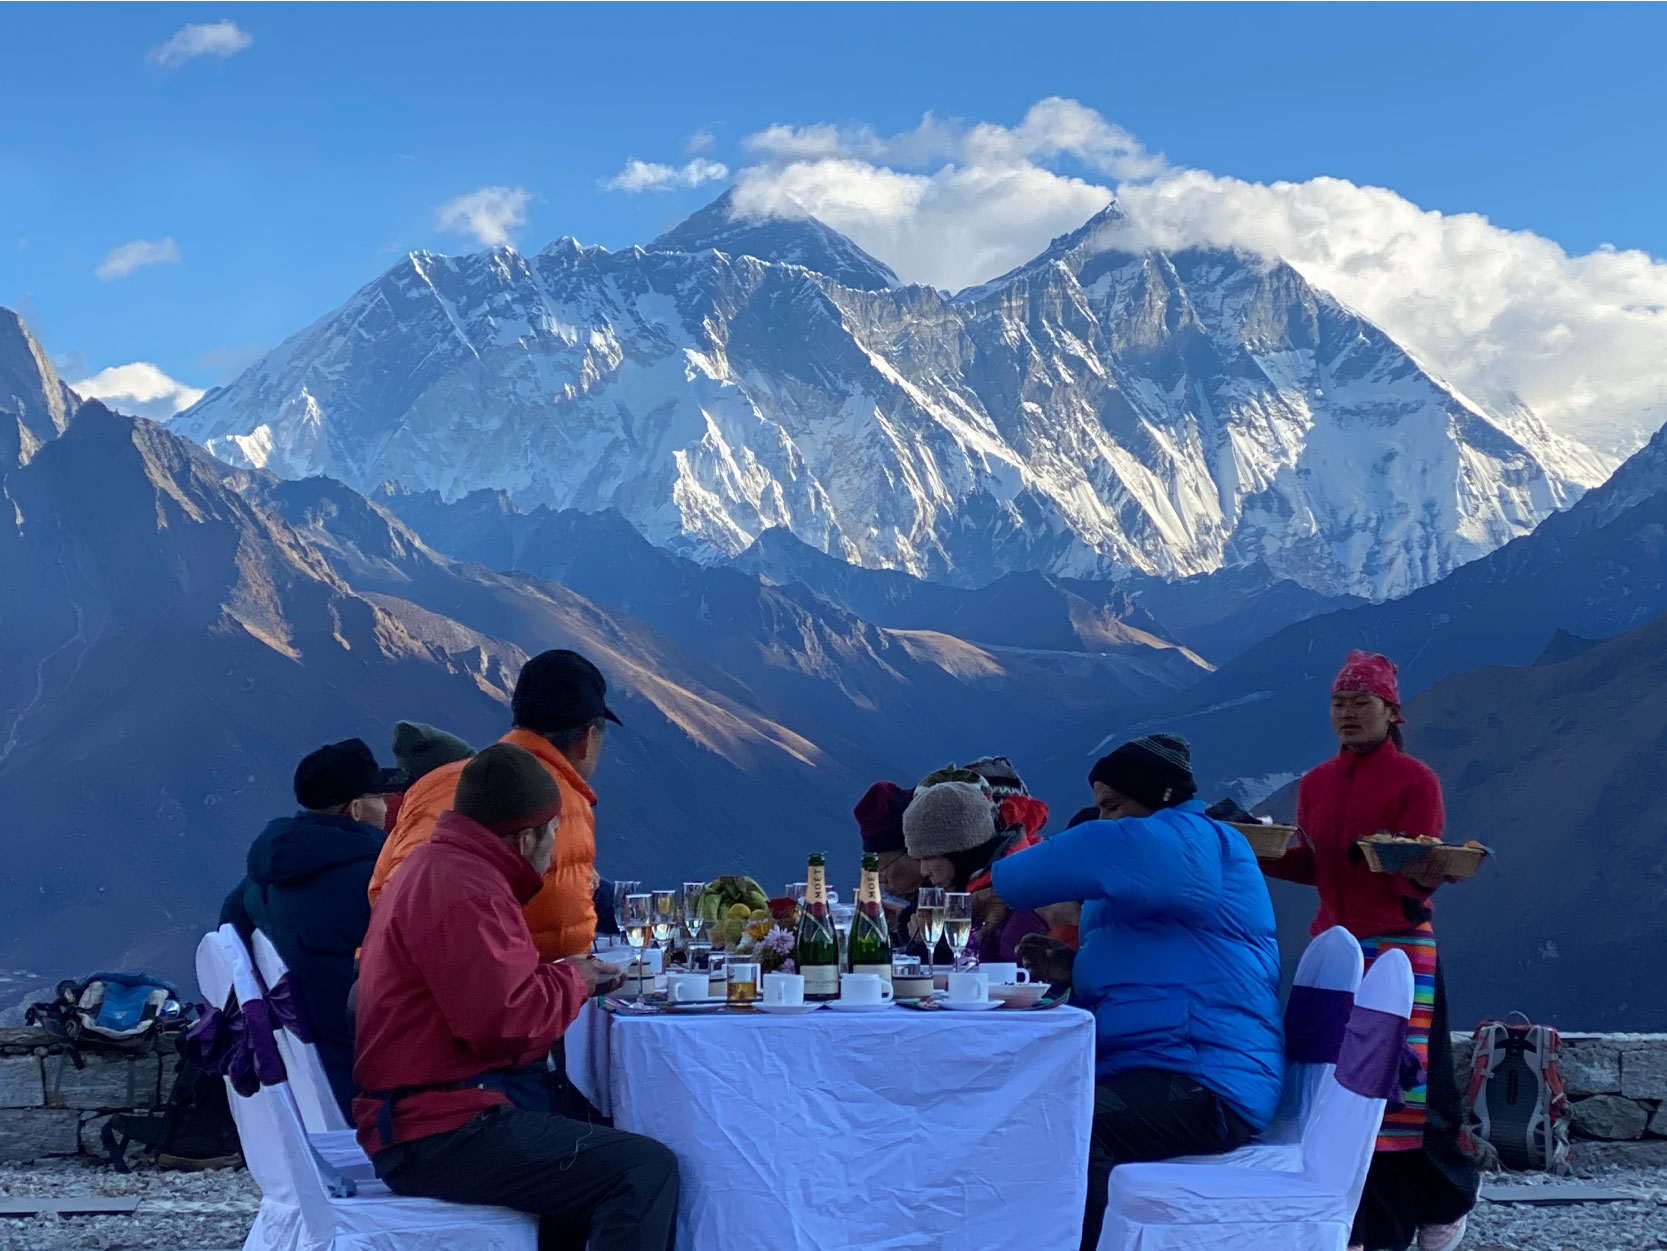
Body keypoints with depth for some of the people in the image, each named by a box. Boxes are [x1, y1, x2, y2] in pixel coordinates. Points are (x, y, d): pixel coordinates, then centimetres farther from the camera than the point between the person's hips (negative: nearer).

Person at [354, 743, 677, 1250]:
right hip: (443, 1133, -11)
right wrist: (571, 980, -6)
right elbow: (505, 1022, -25)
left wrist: (566, 975, 11)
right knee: (648, 1169, -19)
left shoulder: (436, 867, 17)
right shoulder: (464, 890, -17)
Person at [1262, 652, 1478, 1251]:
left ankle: (1447, 1200, 23)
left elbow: (1415, 878, -10)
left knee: (1404, 1082, -3)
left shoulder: (1415, 780, -6)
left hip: (1398, 948, -5)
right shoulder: (1316, 782, 10)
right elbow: (1310, 867, 11)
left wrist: (1424, 875, -33)